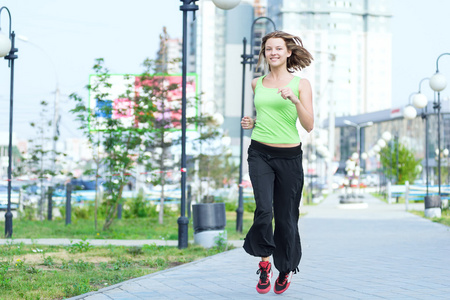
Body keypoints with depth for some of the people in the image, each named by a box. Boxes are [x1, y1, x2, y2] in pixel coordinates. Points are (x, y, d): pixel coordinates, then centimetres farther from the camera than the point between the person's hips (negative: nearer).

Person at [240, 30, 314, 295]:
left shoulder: (301, 84, 0)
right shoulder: (257, 84, 10)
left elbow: (309, 126, -7)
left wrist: (295, 100, -21)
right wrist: (251, 123, 6)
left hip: (289, 156, -1)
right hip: (260, 153, 2)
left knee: (286, 216, 5)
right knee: (264, 209, -19)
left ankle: (286, 269, 28)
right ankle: (265, 262, 3)